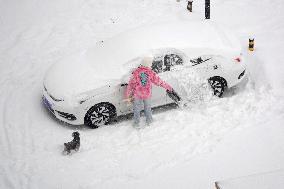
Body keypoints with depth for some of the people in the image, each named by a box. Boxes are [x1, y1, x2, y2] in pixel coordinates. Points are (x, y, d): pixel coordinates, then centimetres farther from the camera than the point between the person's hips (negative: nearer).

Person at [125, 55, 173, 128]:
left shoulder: (136, 72, -16)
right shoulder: (151, 73, -14)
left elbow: (131, 84, -13)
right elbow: (159, 82, -4)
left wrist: (128, 96, -5)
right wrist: (168, 87, 12)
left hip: (137, 95, -1)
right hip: (147, 94, 1)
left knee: (137, 109, 17)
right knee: (147, 108, 24)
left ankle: (137, 123, 27)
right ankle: (149, 121, 40)